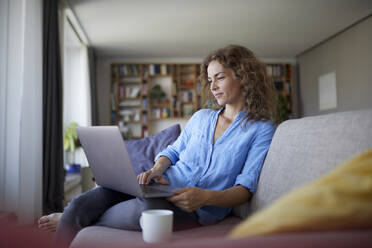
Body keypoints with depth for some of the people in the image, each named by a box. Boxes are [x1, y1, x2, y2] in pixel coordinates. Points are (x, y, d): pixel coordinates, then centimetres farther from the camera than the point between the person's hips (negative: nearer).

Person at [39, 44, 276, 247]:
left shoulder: (263, 129, 1)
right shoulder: (201, 117, 18)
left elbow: (246, 189, -5)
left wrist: (206, 197, -24)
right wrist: (156, 169, -2)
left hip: (198, 209, -4)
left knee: (147, 209, -38)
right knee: (79, 204, -18)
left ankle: (72, 221, -10)